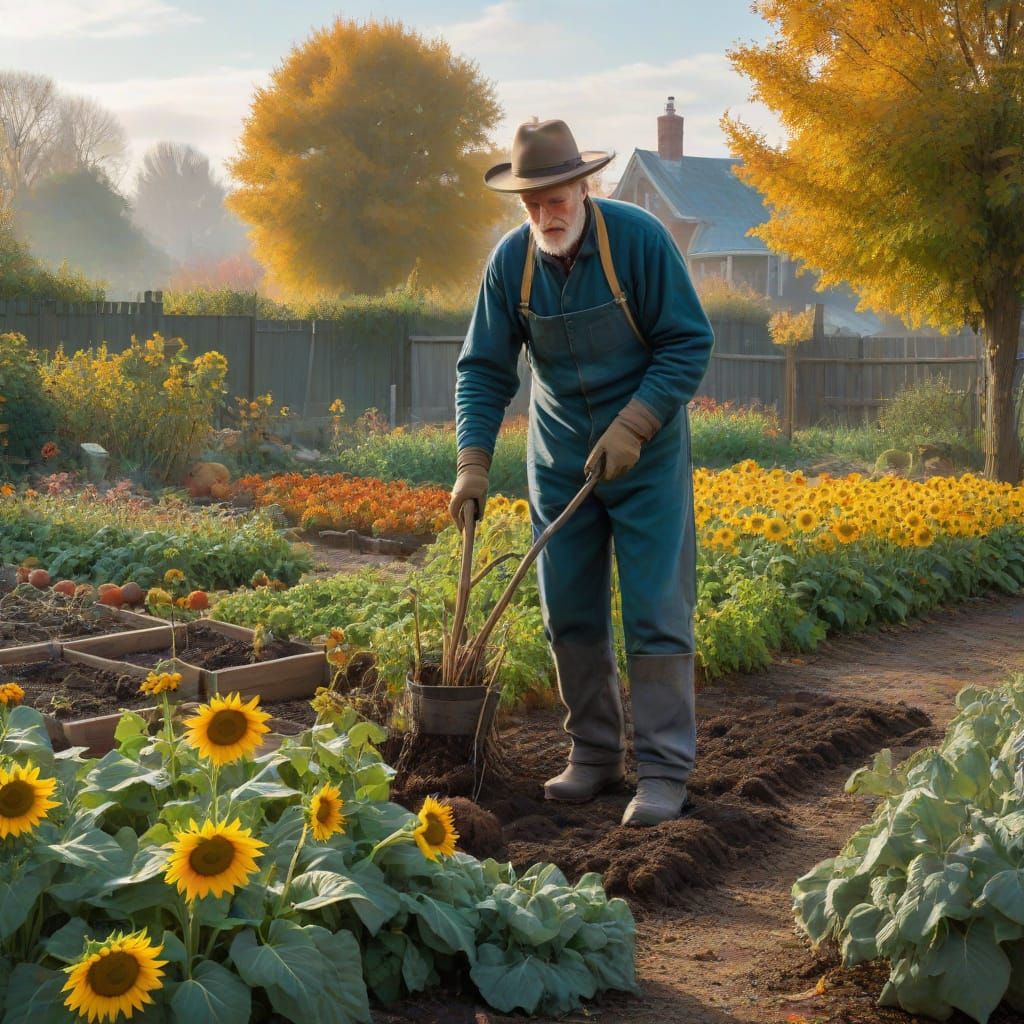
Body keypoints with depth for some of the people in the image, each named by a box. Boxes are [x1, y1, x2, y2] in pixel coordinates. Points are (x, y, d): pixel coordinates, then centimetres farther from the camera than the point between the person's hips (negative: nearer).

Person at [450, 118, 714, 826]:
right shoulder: (511, 261, -5)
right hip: (560, 460, 4)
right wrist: (473, 462, -12)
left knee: (655, 611, -6)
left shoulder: (640, 239, -16)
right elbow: (485, 368, -1)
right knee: (570, 613, 7)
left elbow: (690, 343, -14)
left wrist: (632, 428, -22)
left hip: (646, 455, -4)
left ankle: (665, 771, 1)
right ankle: (595, 755, 21)